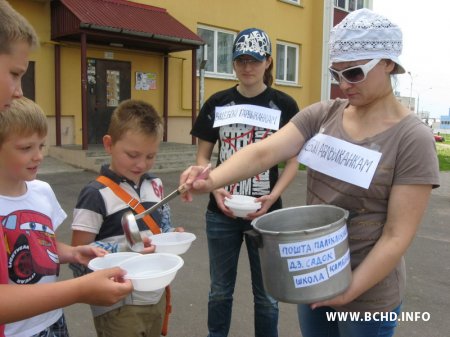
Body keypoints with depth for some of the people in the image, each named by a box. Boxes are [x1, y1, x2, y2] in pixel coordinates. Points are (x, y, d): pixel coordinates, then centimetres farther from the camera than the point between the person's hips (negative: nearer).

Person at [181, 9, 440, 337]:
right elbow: (263, 152, -17)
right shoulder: (322, 115, -4)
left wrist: (351, 290, -19)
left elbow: (397, 235, -16)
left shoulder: (412, 139, -16)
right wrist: (211, 180, -33)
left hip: (368, 295, -4)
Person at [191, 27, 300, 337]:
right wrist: (214, 188, -13)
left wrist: (273, 196, -15)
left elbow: (293, 161, 0)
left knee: (266, 294, 12)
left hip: (265, 213, -2)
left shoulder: (284, 105, -2)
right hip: (221, 213, 2)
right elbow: (203, 156, 5)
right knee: (220, 290, 17)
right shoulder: (217, 103, 3)